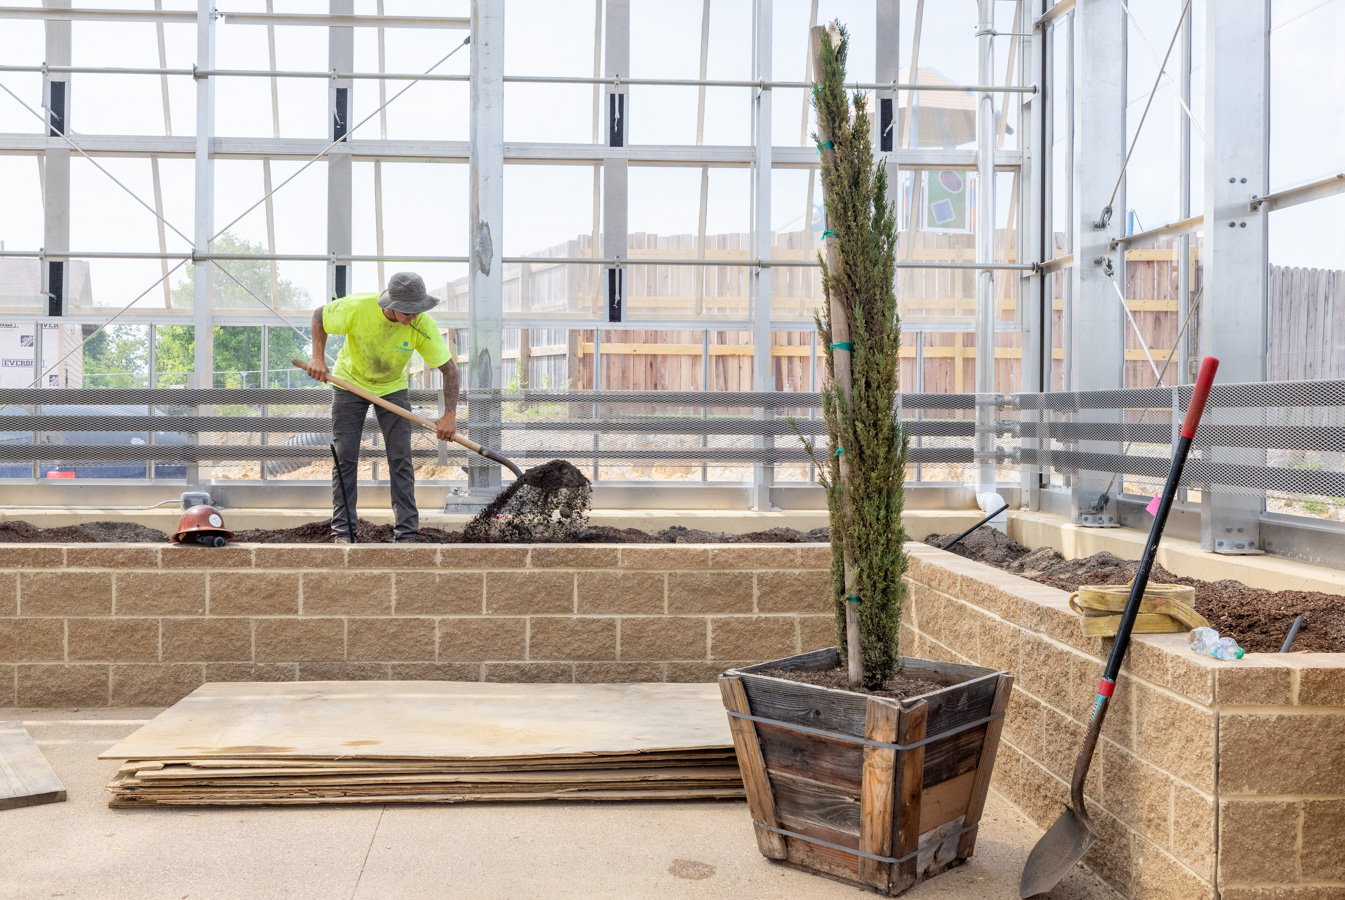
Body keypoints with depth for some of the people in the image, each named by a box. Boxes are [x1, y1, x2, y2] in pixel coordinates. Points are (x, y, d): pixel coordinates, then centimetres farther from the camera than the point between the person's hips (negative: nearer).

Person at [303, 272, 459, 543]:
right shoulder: (357, 307, -30)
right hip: (350, 381, 0)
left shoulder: (423, 326, -28)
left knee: (401, 457, -6)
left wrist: (449, 415, -28)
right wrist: (318, 358, -20)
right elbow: (319, 315, -10)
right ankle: (342, 531, 5)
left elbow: (449, 368, -21)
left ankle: (406, 533, 0)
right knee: (345, 456, -3)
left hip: (393, 388, 1)